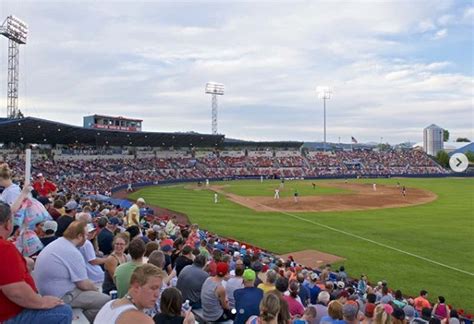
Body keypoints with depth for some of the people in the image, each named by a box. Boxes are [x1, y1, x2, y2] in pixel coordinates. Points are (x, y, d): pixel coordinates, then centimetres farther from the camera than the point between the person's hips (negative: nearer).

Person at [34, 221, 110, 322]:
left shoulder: (57, 243, 6)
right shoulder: (72, 252, -22)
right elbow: (84, 284, -17)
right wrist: (95, 290, 4)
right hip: (60, 296, -10)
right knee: (106, 300, -10)